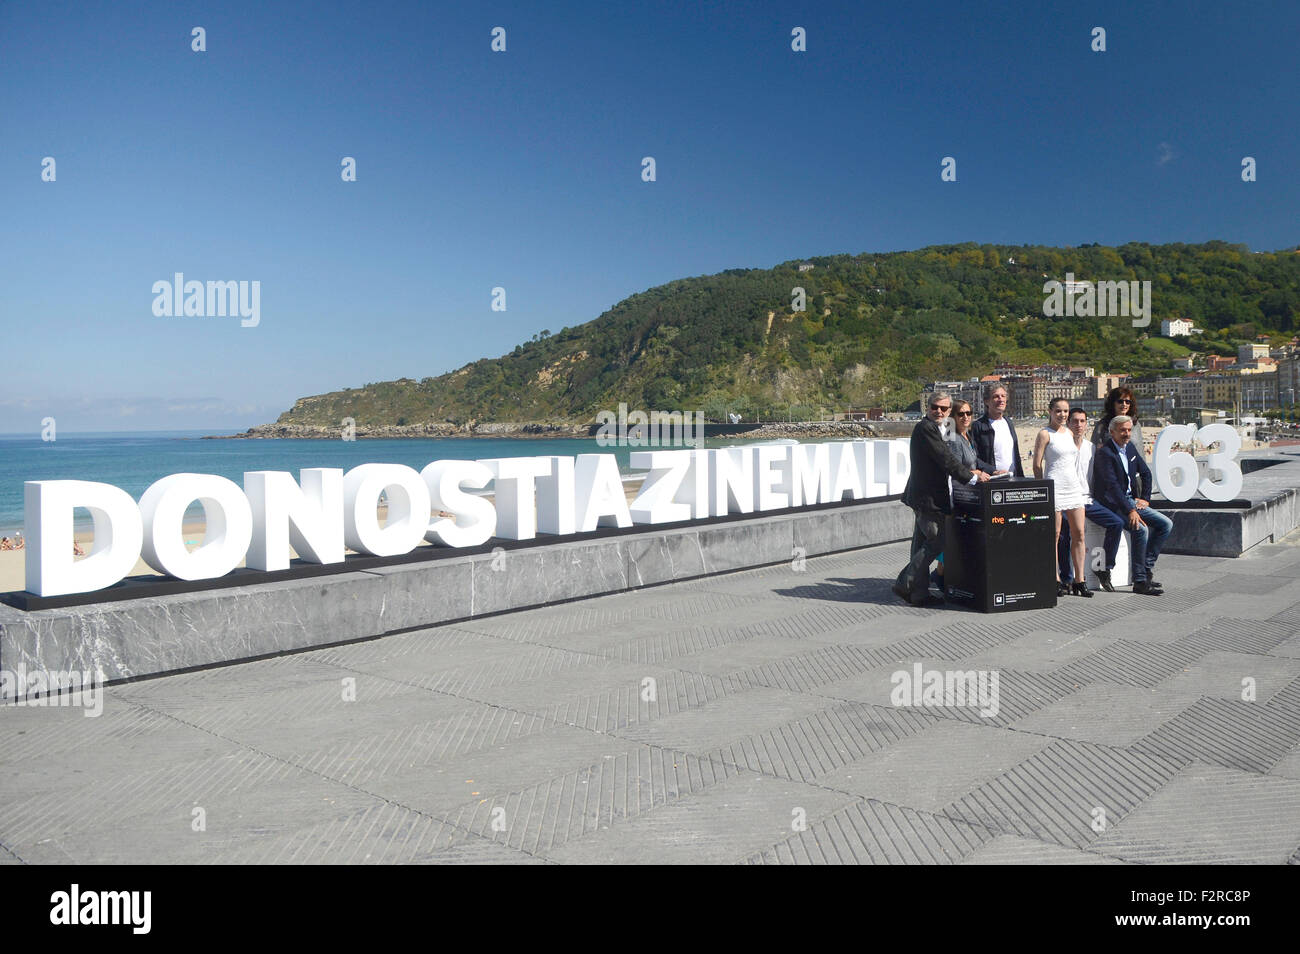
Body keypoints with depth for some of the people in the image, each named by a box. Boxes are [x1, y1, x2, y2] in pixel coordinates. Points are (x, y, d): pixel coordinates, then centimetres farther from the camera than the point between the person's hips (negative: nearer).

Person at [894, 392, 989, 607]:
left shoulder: (930, 428, 18)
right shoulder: (926, 428, -15)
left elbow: (944, 460, 21)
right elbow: (946, 460, -19)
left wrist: (968, 472, 8)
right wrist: (971, 477, -14)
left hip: (924, 496, 11)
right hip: (928, 497, -11)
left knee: (923, 544, 12)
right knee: (935, 543, -7)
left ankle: (919, 593, 18)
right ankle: (904, 584, -2)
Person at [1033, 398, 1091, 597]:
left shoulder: (1069, 433, 15)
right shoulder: (1045, 434, -4)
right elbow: (1037, 464, -5)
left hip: (1074, 486, 7)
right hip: (1054, 487, -7)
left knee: (1079, 534, 2)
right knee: (1054, 536, -2)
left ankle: (1080, 580, 7)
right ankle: (1056, 581, 5)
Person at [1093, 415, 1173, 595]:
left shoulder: (1129, 447, 10)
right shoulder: (1105, 453, -16)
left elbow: (1146, 473, 20)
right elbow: (1112, 485, -23)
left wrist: (1144, 498, 8)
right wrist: (1130, 510, -28)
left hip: (1130, 500, 9)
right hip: (1112, 504, -9)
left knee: (1166, 524, -1)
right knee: (1140, 529, -27)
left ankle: (1147, 565, 4)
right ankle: (1140, 581, -18)